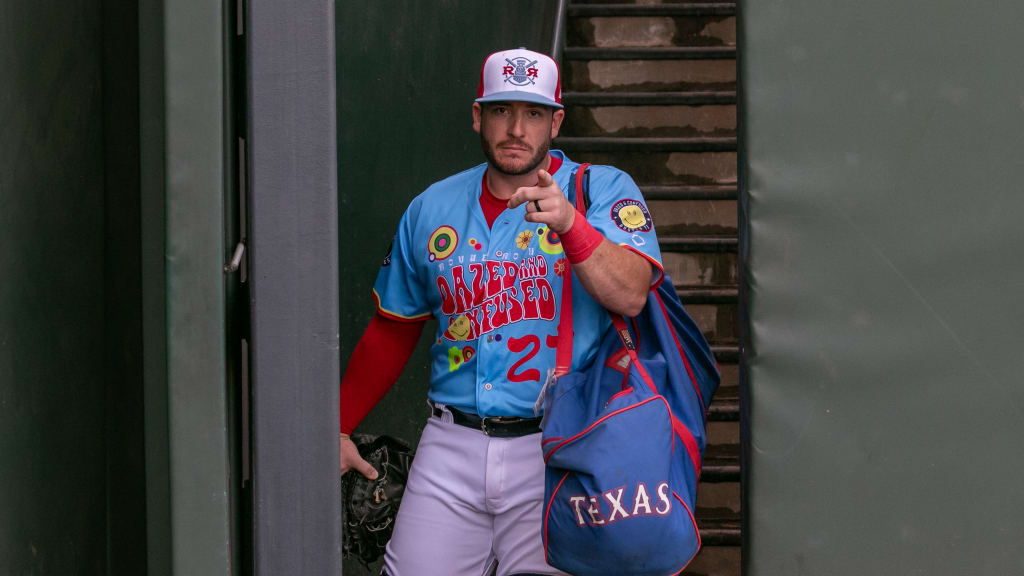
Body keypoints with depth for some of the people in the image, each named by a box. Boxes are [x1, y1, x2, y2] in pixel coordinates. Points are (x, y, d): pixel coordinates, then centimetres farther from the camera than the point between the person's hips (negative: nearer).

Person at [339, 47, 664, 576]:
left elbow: (630, 297, -17)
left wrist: (569, 224, -31)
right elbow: (392, 329, 21)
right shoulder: (431, 209, 11)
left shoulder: (602, 191, 0)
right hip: (452, 449, 3)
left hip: (557, 452, -3)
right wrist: (338, 429, 18)